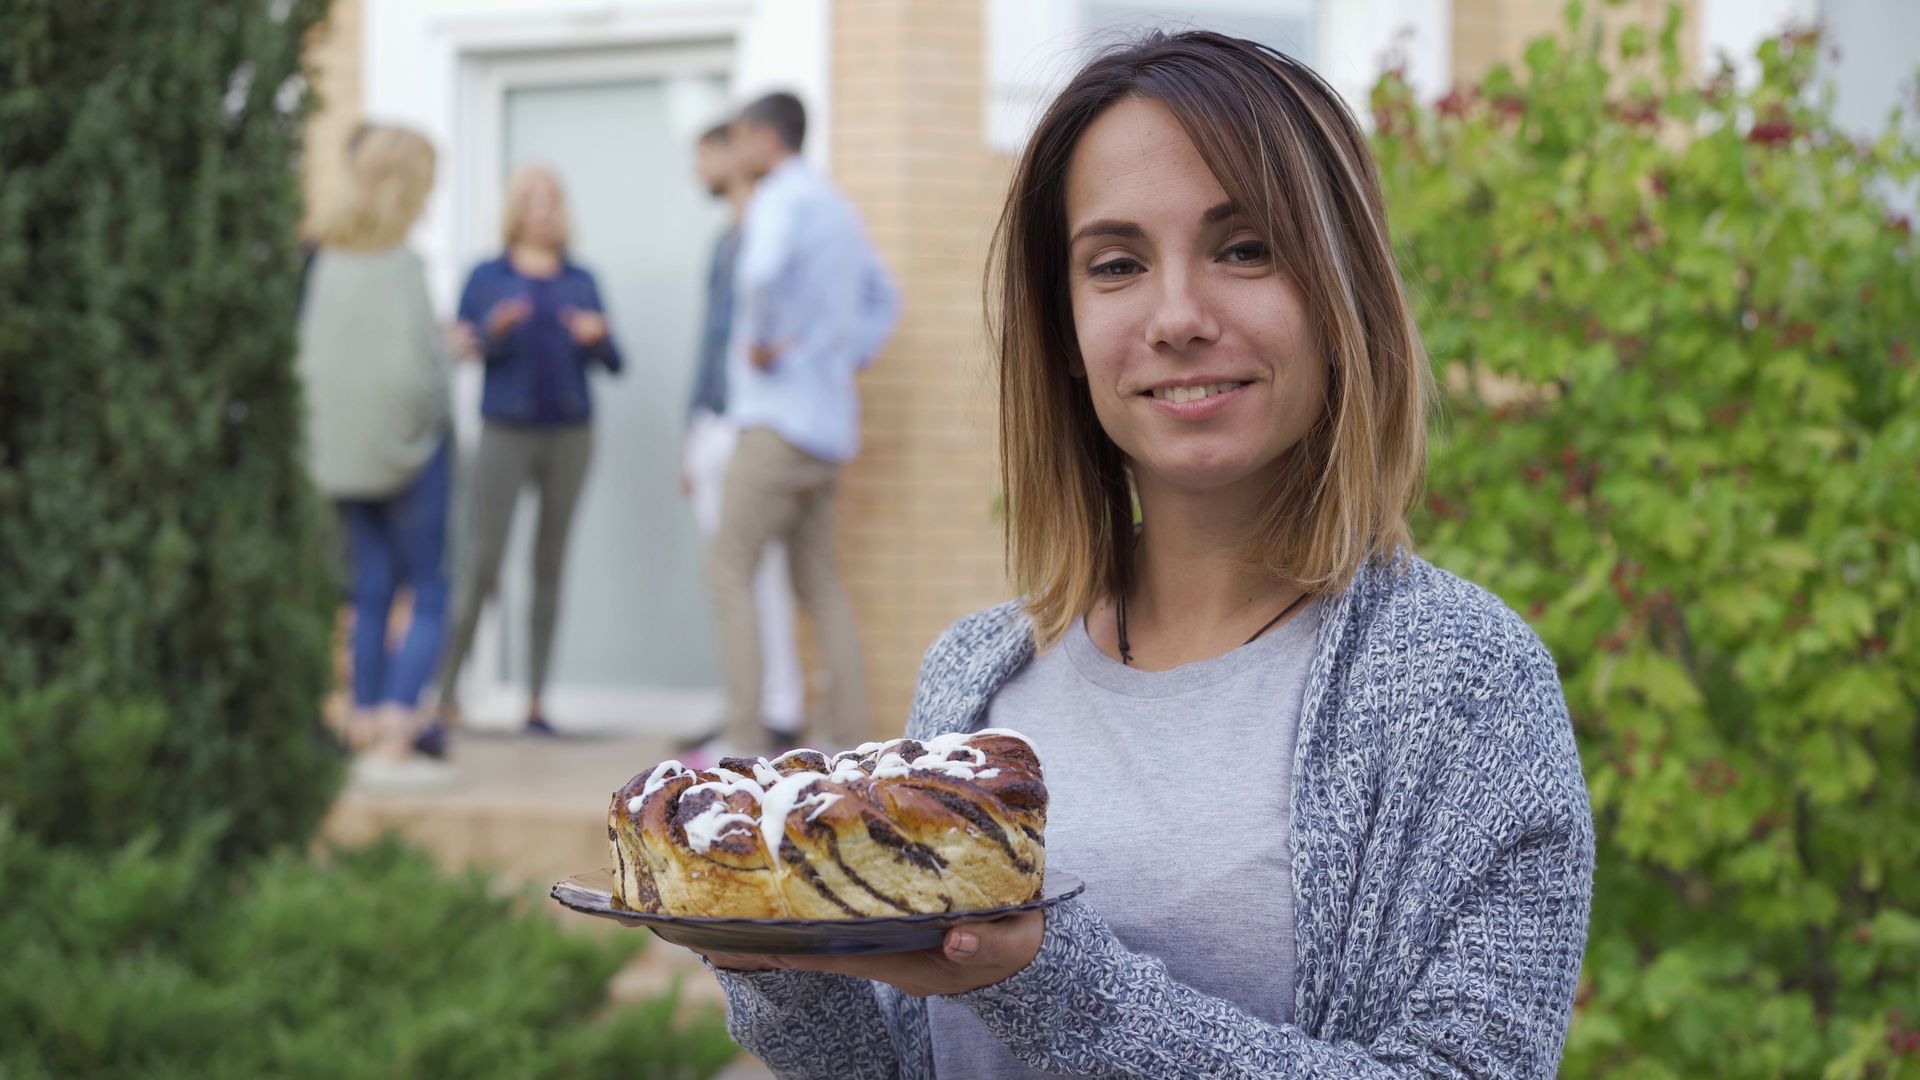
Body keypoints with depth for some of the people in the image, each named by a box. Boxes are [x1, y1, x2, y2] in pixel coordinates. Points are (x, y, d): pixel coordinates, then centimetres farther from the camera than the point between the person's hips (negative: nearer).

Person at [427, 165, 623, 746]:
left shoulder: (580, 280, 13)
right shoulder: (486, 277, 6)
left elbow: (613, 363, 10)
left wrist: (597, 338, -12)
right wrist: (494, 331, -20)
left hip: (569, 432, 3)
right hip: (506, 431, -3)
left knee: (550, 562, 3)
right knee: (484, 561, -9)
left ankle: (536, 702, 6)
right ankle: (445, 696, -6)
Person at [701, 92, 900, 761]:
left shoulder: (783, 200, -11)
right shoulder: (835, 207, 18)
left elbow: (764, 271, -34)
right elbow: (883, 300, 30)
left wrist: (761, 342, -19)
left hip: (783, 421, -9)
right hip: (829, 423, 9)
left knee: (728, 567, -6)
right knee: (817, 580, 11)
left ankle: (740, 738, -10)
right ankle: (846, 735, 8)